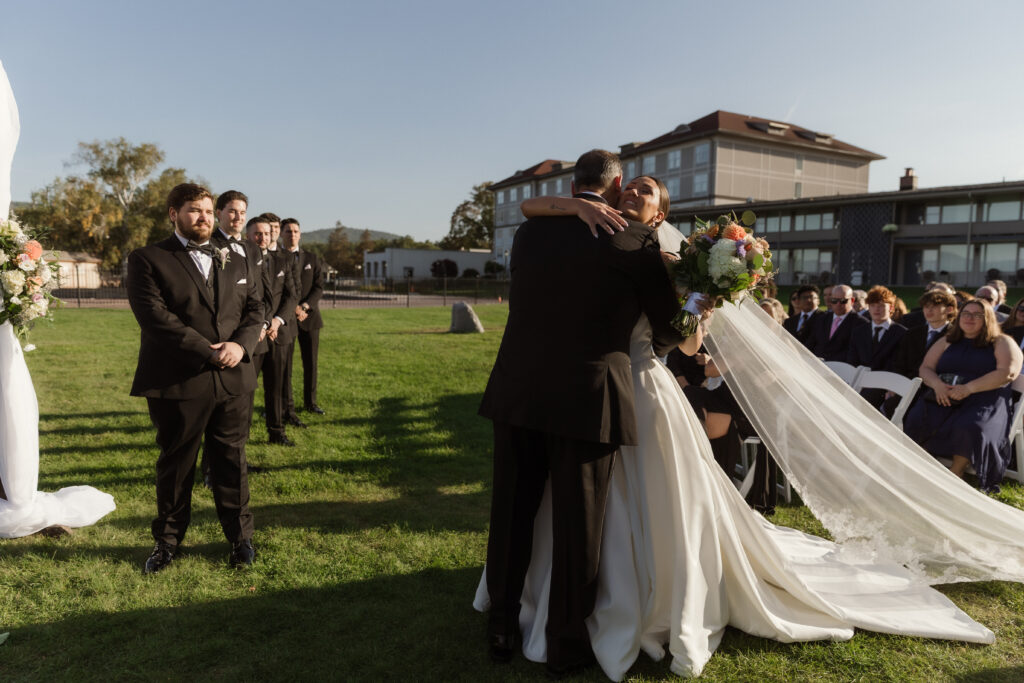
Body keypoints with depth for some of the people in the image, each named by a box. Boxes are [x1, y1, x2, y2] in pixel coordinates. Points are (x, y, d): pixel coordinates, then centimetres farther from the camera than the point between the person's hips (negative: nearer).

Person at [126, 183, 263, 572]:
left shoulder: (235, 263, 15)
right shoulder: (147, 260, 0)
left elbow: (253, 309, 9)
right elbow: (155, 316, -12)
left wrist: (240, 344, -12)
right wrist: (208, 352, -17)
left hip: (233, 381, 3)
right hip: (178, 382, -3)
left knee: (232, 461, 10)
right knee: (175, 465, 11)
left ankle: (240, 536, 24)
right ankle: (168, 540, 30)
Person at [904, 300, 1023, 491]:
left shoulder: (1001, 343, 11)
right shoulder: (947, 342, 23)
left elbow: (1007, 373, -6)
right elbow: (925, 368, 15)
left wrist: (969, 387, -17)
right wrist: (937, 384, -9)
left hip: (984, 402, -3)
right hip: (943, 397, 3)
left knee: (969, 428, -36)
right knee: (916, 421, -29)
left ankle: (956, 475, -20)